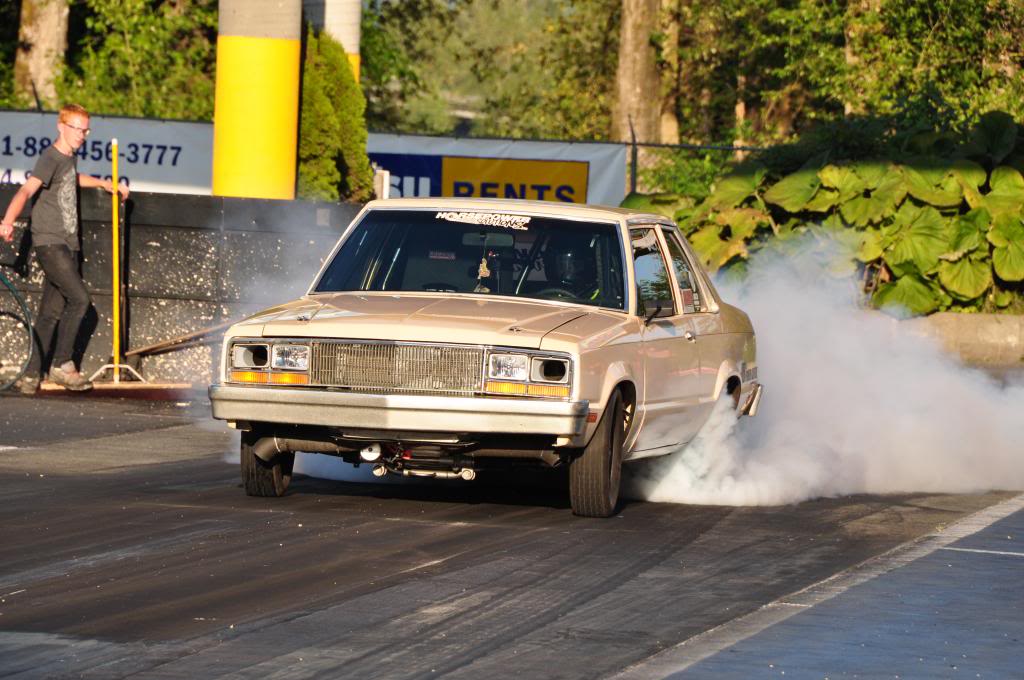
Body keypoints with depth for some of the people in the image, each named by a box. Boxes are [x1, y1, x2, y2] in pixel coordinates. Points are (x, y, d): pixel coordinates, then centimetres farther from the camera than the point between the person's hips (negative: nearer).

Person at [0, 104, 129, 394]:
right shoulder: (50, 158, -13)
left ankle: (31, 375, 7)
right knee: (79, 299, -16)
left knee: (52, 311, 5)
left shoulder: (70, 158, 15)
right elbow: (27, 190, -28)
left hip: (67, 245, 9)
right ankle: (61, 365, -8)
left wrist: (103, 183, 45)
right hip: (50, 242, -9)